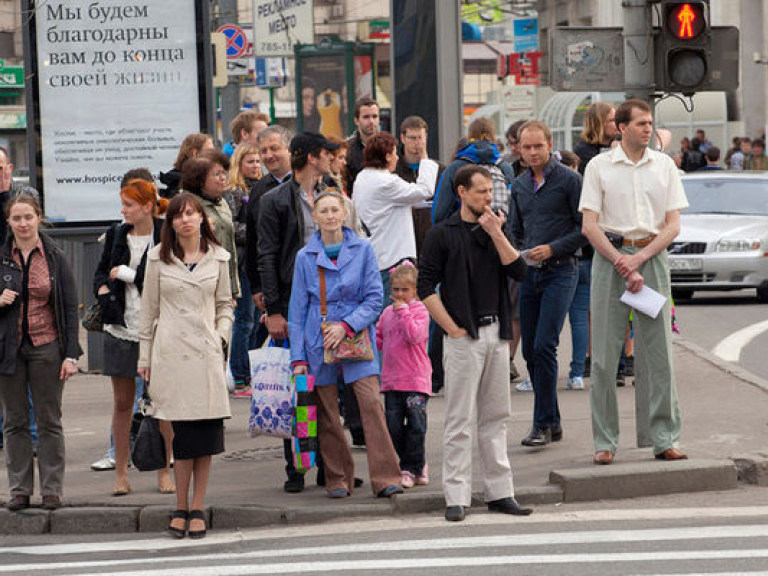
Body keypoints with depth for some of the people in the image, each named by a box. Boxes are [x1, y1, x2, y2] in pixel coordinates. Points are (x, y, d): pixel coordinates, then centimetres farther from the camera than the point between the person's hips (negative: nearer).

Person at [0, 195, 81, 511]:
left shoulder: (54, 257, 0)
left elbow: (70, 307, 1)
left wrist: (71, 354, -5)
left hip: (46, 346, -1)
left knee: (49, 421, 2)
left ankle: (52, 489, 7)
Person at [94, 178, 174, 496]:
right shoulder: (116, 235, 8)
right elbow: (101, 271, 16)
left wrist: (127, 274, -10)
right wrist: (104, 291, -5)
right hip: (122, 328, 4)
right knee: (122, 403, 6)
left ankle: (164, 472, 12)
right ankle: (121, 474, 12)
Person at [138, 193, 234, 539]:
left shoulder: (217, 258, 10)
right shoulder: (159, 258, 6)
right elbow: (148, 309, 9)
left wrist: (222, 336, 1)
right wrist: (145, 357, 7)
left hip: (206, 353, 2)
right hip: (171, 352, -2)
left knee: (206, 433, -2)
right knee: (184, 433, -6)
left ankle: (197, 508, 5)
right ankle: (181, 507, 4)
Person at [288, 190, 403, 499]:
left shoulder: (362, 249, 3)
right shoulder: (305, 257, 4)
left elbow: (374, 298, 1)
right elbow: (298, 310, 7)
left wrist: (347, 325, -13)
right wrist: (298, 357, 1)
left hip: (356, 336, -1)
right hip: (319, 342, 1)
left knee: (371, 403, -12)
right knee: (326, 412, 0)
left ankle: (385, 478, -11)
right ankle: (338, 479, 12)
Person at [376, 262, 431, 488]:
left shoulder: (419, 310, -3)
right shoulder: (388, 312, 14)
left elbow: (414, 335, -19)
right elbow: (379, 338, 23)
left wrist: (403, 311, -14)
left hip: (415, 379, -5)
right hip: (391, 380, 5)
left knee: (415, 427, -4)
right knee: (394, 427, 4)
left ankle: (412, 468, 7)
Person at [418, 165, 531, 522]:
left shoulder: (495, 231, 13)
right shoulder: (443, 234, -2)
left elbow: (519, 272, 0)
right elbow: (426, 288, -6)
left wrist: (496, 234, -9)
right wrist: (453, 329, -10)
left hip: (496, 333, 5)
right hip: (463, 336, -5)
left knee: (496, 416, 9)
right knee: (460, 420, -5)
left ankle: (499, 492, 14)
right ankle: (456, 497, -4)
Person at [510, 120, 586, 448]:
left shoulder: (568, 180, -5)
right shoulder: (519, 185, 14)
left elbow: (585, 228, -7)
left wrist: (553, 249, -15)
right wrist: (517, 254, 3)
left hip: (560, 271, -6)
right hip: (529, 273, 7)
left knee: (544, 346, -15)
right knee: (530, 351, 6)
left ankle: (543, 424, -10)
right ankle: (552, 422, 17)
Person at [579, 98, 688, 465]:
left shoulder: (664, 166, 8)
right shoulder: (599, 167, 2)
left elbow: (673, 225, 5)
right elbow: (589, 226, -2)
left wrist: (639, 258, -8)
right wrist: (622, 264, -11)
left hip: (652, 255, 2)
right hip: (609, 256, -2)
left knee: (659, 350, 0)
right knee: (604, 355, -2)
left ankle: (665, 438, 6)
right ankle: (605, 442, 4)